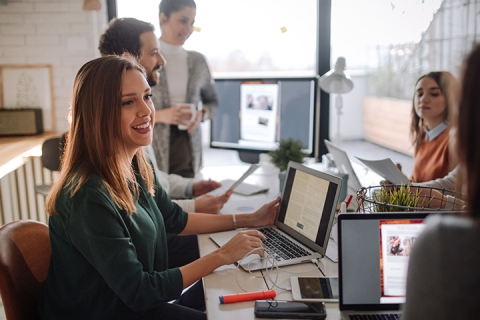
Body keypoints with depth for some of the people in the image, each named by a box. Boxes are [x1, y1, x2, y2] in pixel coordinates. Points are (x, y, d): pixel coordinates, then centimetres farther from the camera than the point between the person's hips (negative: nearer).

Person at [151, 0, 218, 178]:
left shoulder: (198, 61, 6)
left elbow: (212, 101, 17)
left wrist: (202, 115, -4)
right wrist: (160, 115, -17)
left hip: (189, 149, 3)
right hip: (152, 149, -3)